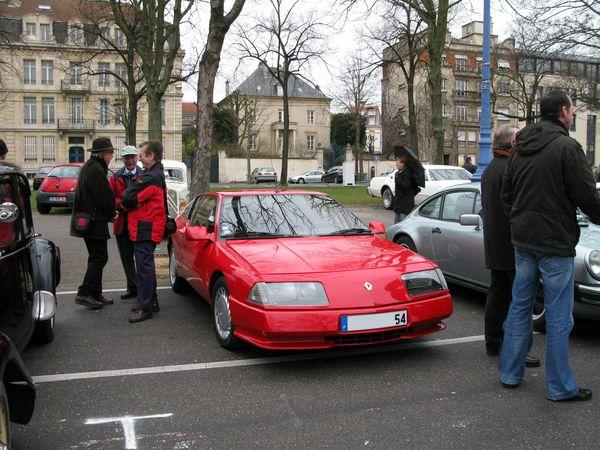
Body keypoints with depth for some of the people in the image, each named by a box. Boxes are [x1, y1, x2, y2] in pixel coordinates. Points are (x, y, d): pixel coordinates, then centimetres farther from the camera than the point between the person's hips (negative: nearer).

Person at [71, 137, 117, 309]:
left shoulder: (89, 166, 16)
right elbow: (105, 197, -18)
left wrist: (109, 212, 11)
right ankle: (84, 294, -5)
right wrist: (112, 213, -1)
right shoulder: (96, 169, -17)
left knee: (96, 257, 14)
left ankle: (96, 294, 19)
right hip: (95, 222, -11)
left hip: (88, 220, 11)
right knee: (99, 257, -6)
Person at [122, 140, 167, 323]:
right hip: (147, 228, 11)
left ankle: (145, 308, 0)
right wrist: (129, 202, 1)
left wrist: (125, 203, -1)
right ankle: (151, 301, 29)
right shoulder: (157, 174, 17)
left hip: (145, 230, -11)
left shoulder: (152, 177, -19)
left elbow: (129, 198, -22)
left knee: (144, 267, -6)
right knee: (146, 265, 18)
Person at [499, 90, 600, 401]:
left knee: (520, 306, 15)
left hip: (522, 240, 7)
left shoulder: (520, 148, 10)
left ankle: (510, 373, 23)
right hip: (555, 243, -7)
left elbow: (506, 194, 15)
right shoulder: (566, 147, -13)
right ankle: (560, 387, 10)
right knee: (558, 316, 1)